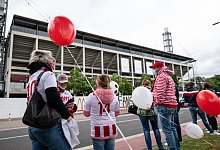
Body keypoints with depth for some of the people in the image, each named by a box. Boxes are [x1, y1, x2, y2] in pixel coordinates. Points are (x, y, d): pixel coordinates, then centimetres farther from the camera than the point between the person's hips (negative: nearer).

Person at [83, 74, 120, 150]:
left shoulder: (92, 96, -10)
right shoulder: (114, 96, -1)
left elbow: (86, 114, 0)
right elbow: (117, 113, 10)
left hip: (98, 130, -3)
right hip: (111, 129, 3)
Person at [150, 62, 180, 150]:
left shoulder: (161, 76, -11)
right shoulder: (168, 76, 21)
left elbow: (160, 92, -19)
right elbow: (173, 91, 23)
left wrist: (157, 102, -7)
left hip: (164, 105, -10)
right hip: (172, 104, 10)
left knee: (167, 129, -4)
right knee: (172, 127, 18)